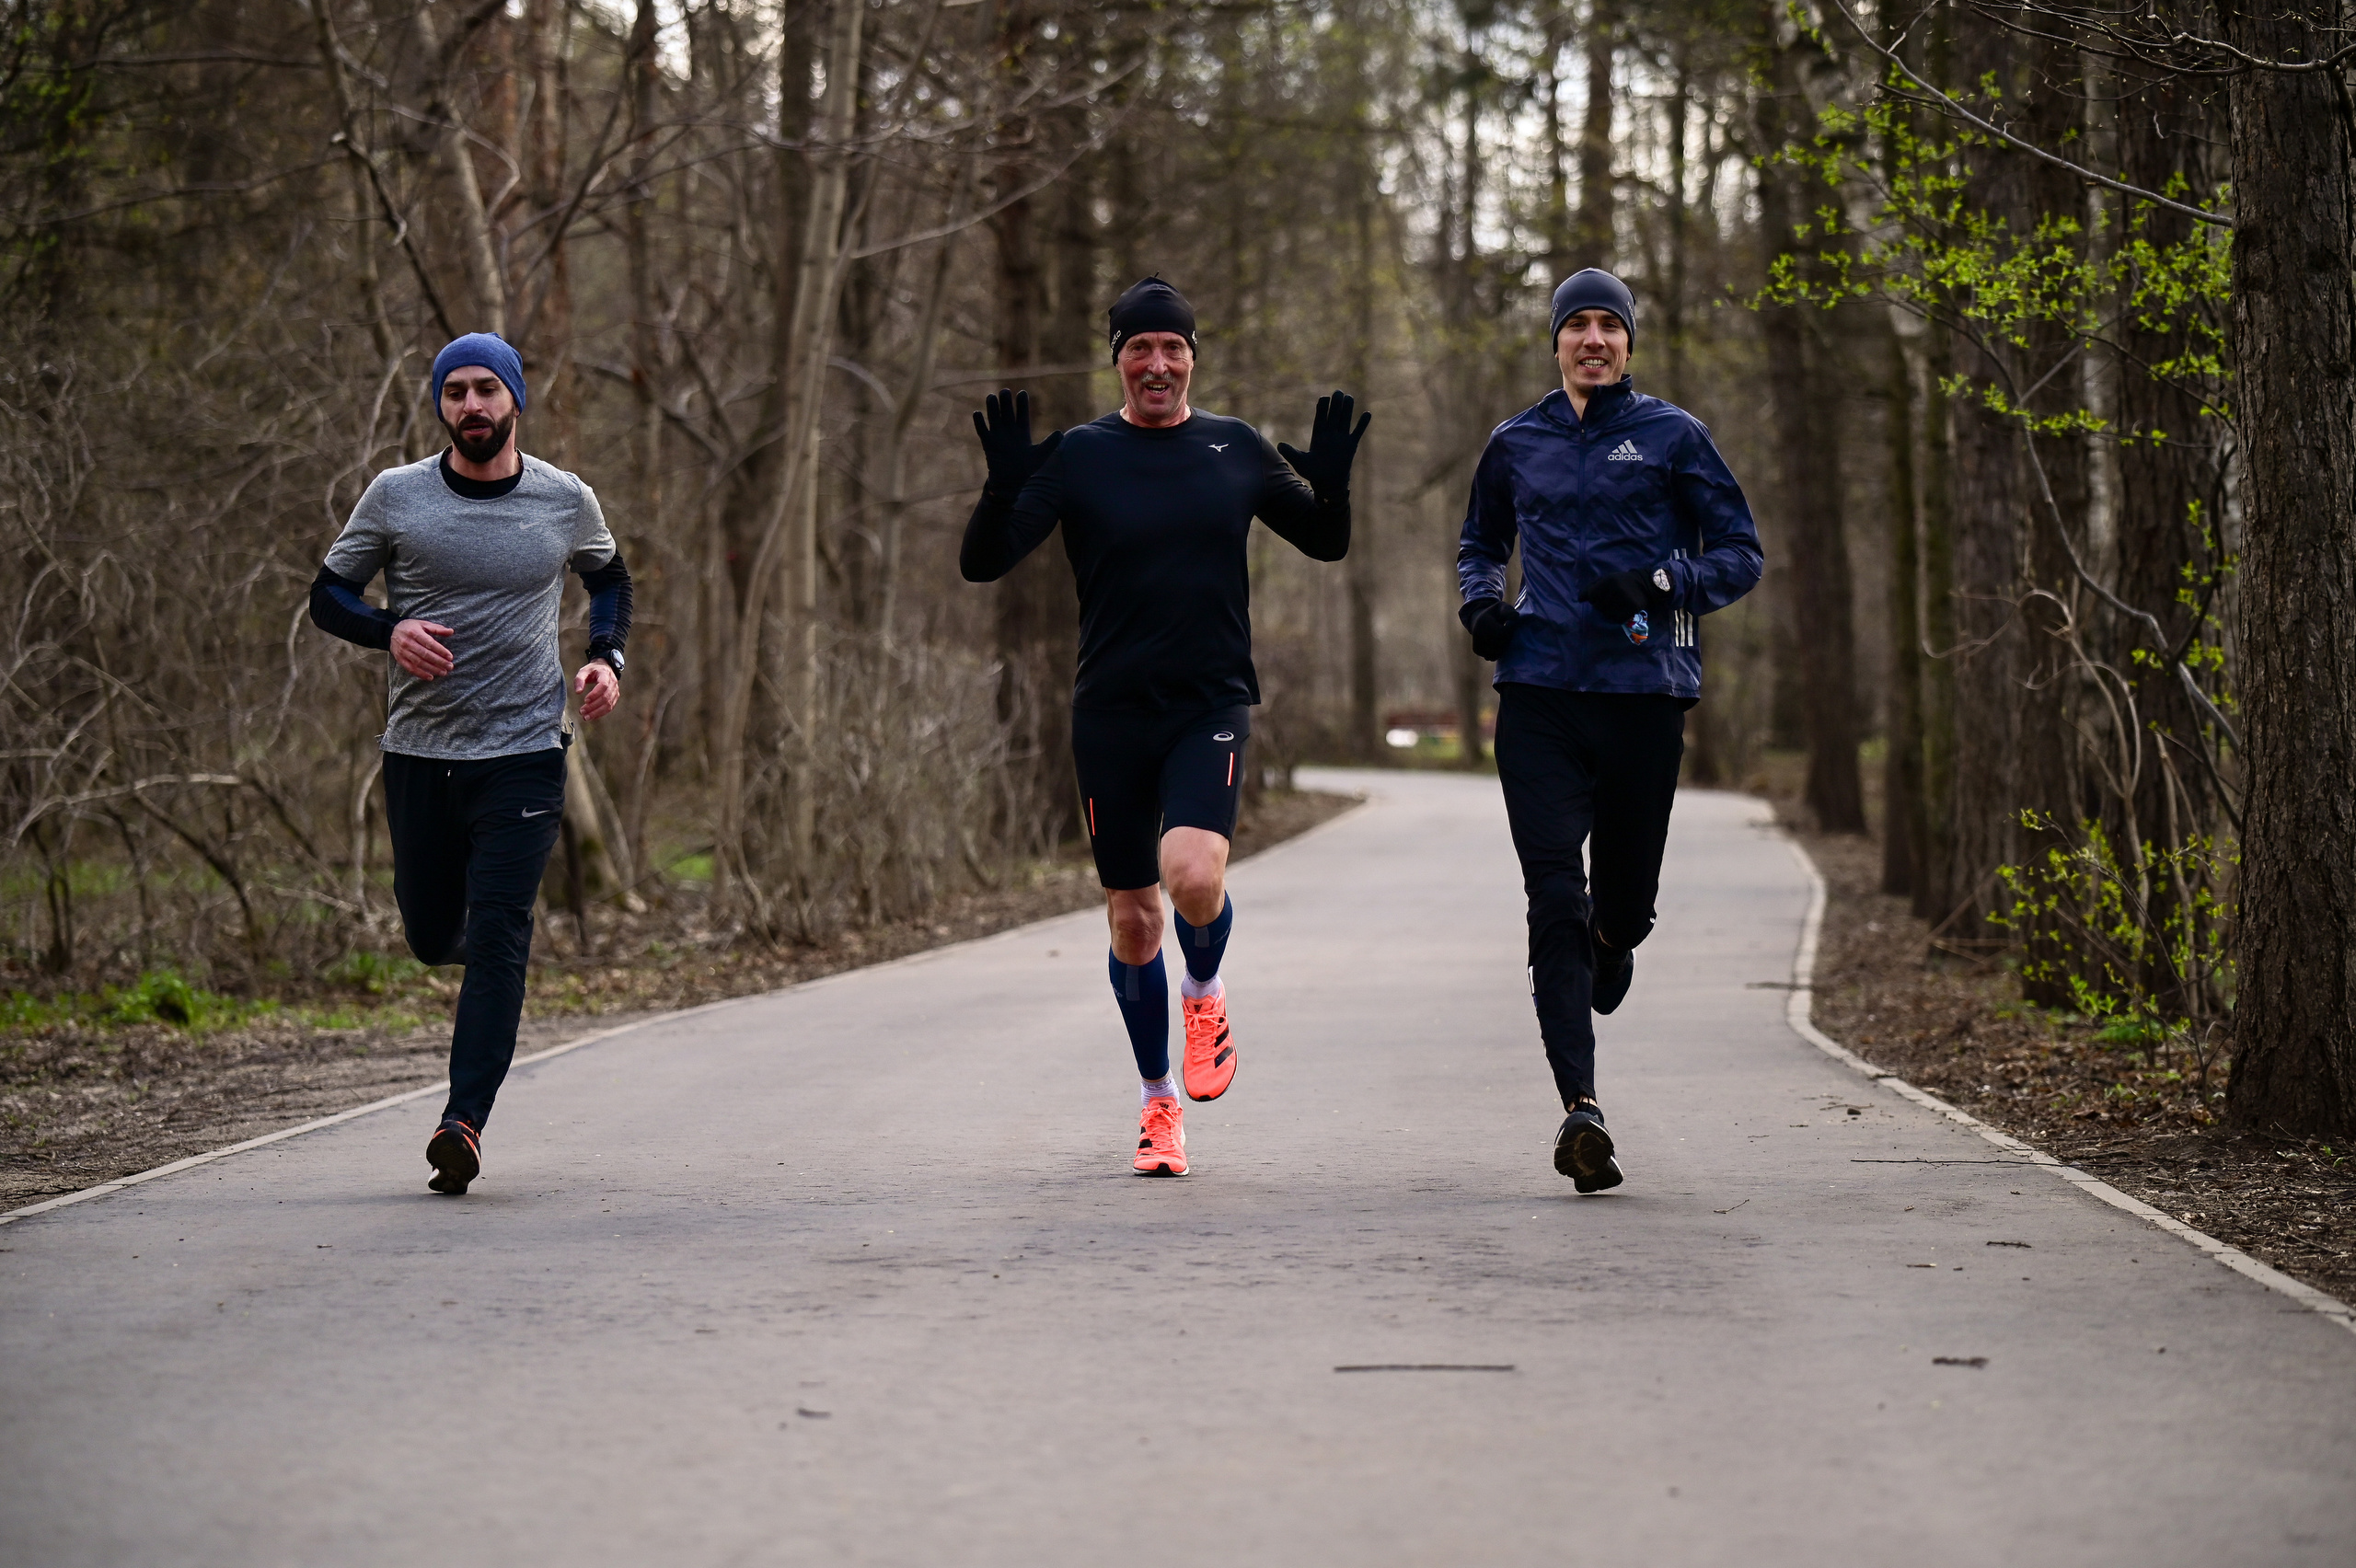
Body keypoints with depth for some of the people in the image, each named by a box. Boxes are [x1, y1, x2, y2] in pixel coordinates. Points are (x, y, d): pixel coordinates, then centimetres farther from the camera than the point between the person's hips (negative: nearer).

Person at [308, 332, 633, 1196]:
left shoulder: (565, 501, 2)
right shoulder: (396, 496, -1)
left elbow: (609, 577, 22)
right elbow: (328, 594, 6)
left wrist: (606, 657, 3)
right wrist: (390, 631, -14)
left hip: (525, 751, -1)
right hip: (419, 752, 2)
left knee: (496, 940, -12)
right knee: (431, 936, 10)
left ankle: (464, 1119, -13)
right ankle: (493, 959, 46)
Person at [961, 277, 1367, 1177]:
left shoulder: (1236, 449, 5)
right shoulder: (1078, 456, -1)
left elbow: (1326, 543, 15)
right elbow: (982, 564, -6)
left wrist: (1332, 483, -6)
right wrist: (1004, 487, -25)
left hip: (1212, 705, 0)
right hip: (1110, 714, 0)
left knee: (1194, 876, -24)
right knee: (1131, 917, 7)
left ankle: (1205, 994, 10)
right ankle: (1158, 1102, 28)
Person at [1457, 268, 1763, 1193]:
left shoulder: (1672, 436, 6)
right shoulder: (1517, 445, 14)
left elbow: (1740, 555, 7)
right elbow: (1479, 543, 30)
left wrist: (1660, 580, -11)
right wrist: (1480, 601, 8)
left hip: (1645, 695, -1)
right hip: (1540, 697, 1)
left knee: (1627, 903, 6)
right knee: (1555, 900, -12)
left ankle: (1607, 943, 46)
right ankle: (1580, 1107, -17)